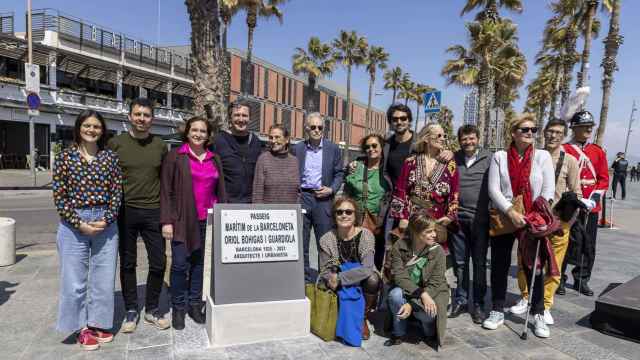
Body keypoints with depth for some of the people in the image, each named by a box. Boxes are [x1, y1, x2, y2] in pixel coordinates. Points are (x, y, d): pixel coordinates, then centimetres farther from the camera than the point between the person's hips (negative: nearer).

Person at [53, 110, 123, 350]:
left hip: (106, 224, 2)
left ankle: (97, 323, 26)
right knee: (75, 280, 6)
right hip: (73, 225, -1)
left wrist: (106, 220, -11)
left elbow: (117, 192, 1)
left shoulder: (110, 157, 3)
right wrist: (79, 224, -12)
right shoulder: (65, 157, 0)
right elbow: (59, 196, -4)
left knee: (104, 277, 8)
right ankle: (81, 327, 24)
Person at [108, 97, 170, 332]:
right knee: (127, 264, 11)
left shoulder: (160, 146, 5)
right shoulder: (116, 143, 0)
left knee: (158, 263, 5)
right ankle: (131, 311, 27)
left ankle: (152, 309, 24)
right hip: (125, 212, -1)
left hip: (153, 212, 1)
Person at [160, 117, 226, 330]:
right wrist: (166, 221, -10)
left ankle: (195, 304, 24)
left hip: (207, 220, 4)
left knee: (200, 262, 11)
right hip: (182, 220, -3)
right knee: (180, 264, -1)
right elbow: (166, 190, -4)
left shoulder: (214, 160, 12)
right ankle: (178, 308, 16)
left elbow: (220, 192, 13)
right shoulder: (175, 157, 0)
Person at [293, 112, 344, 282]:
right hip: (301, 198, 1)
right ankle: (304, 278, 20)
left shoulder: (333, 148, 4)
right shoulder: (297, 148, 6)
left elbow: (339, 173, 7)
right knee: (301, 242, 7)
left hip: (323, 198, -1)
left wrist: (332, 189, -7)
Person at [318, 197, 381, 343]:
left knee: (373, 280, -32)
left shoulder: (365, 235, -17)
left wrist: (339, 278, -33)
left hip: (363, 281, -1)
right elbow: (324, 272, -7)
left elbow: (367, 269, -27)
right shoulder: (327, 239, -11)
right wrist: (332, 279, -30)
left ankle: (362, 318, -4)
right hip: (340, 287, 1)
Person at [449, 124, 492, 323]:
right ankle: (460, 300, 24)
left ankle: (478, 304, 19)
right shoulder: (453, 158, 7)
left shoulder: (489, 158, 0)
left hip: (480, 219, -2)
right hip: (457, 218, 2)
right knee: (459, 262, 10)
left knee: (479, 263, 7)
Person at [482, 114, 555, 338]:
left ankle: (538, 315, 21)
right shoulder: (500, 156, 1)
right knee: (499, 266, 8)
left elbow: (548, 190, -3)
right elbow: (493, 189, -6)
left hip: (533, 221, 0)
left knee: (534, 267, 5)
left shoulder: (543, 156, 3)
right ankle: (498, 311, 22)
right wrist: (511, 212, -16)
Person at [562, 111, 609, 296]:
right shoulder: (564, 150, -4)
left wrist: (594, 199, -5)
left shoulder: (598, 151, 10)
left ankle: (581, 280, 24)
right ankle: (559, 278, 15)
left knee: (588, 246, 10)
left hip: (591, 208, 4)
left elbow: (604, 179, 8)